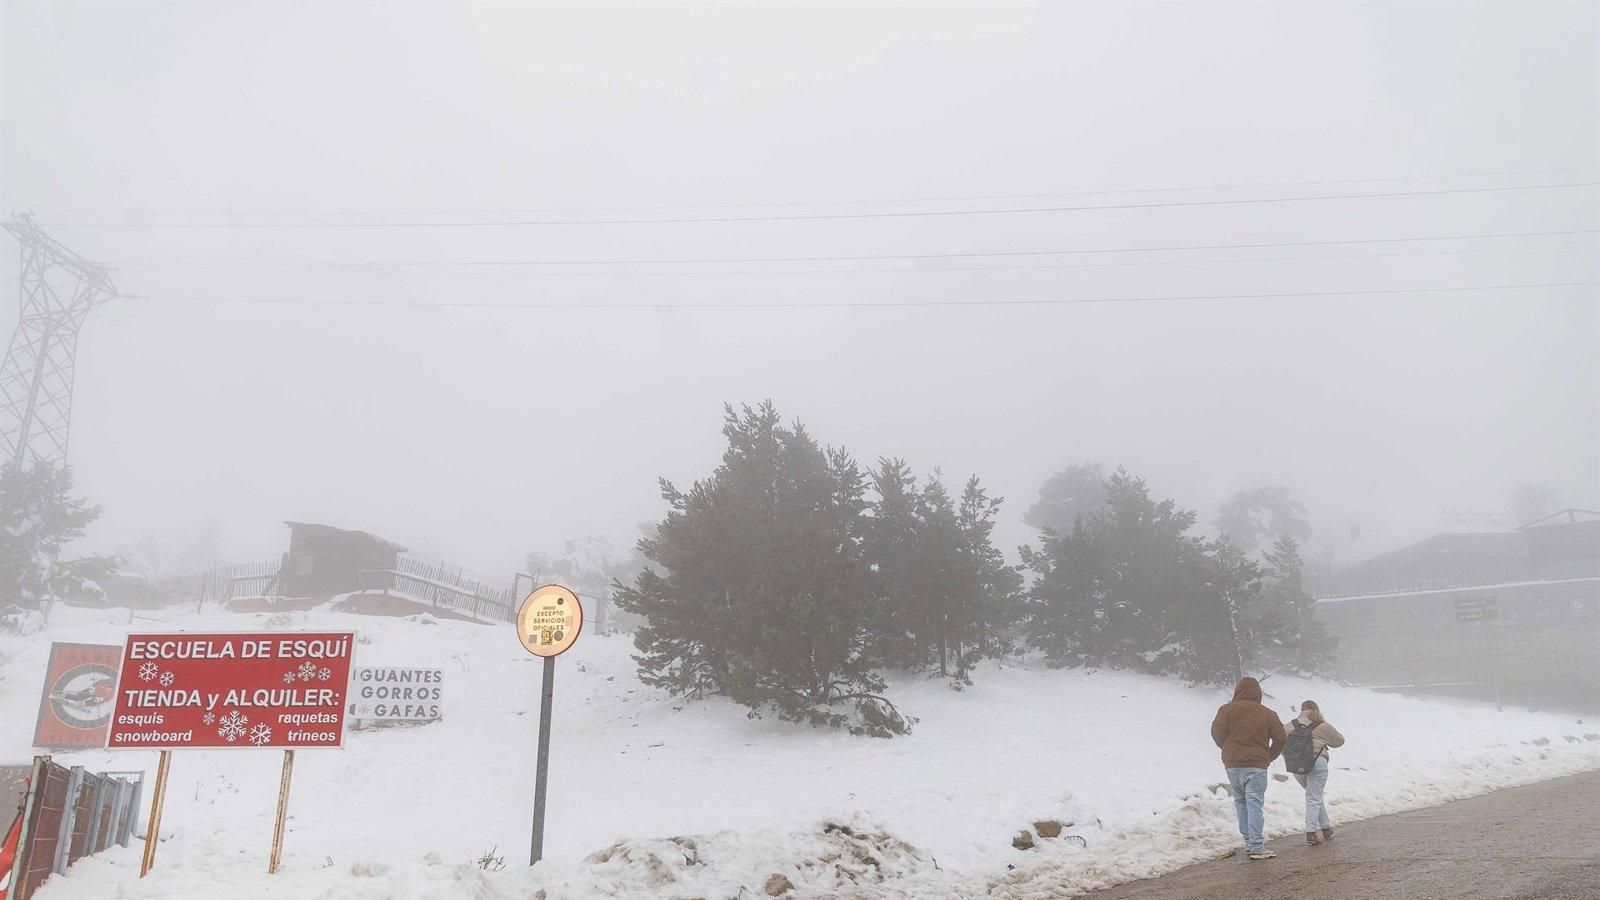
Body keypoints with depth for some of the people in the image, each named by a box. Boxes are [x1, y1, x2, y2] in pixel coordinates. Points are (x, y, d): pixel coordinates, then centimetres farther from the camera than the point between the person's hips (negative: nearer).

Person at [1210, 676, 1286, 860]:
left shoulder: (1227, 709, 1)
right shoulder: (1267, 714, 3)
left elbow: (1216, 732, -4)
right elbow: (1280, 738, 3)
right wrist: (1269, 757, 17)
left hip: (1232, 764, 1)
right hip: (1257, 765, -1)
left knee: (1240, 802, 15)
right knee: (1254, 804, -3)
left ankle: (1249, 841, 16)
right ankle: (1256, 847, -7)